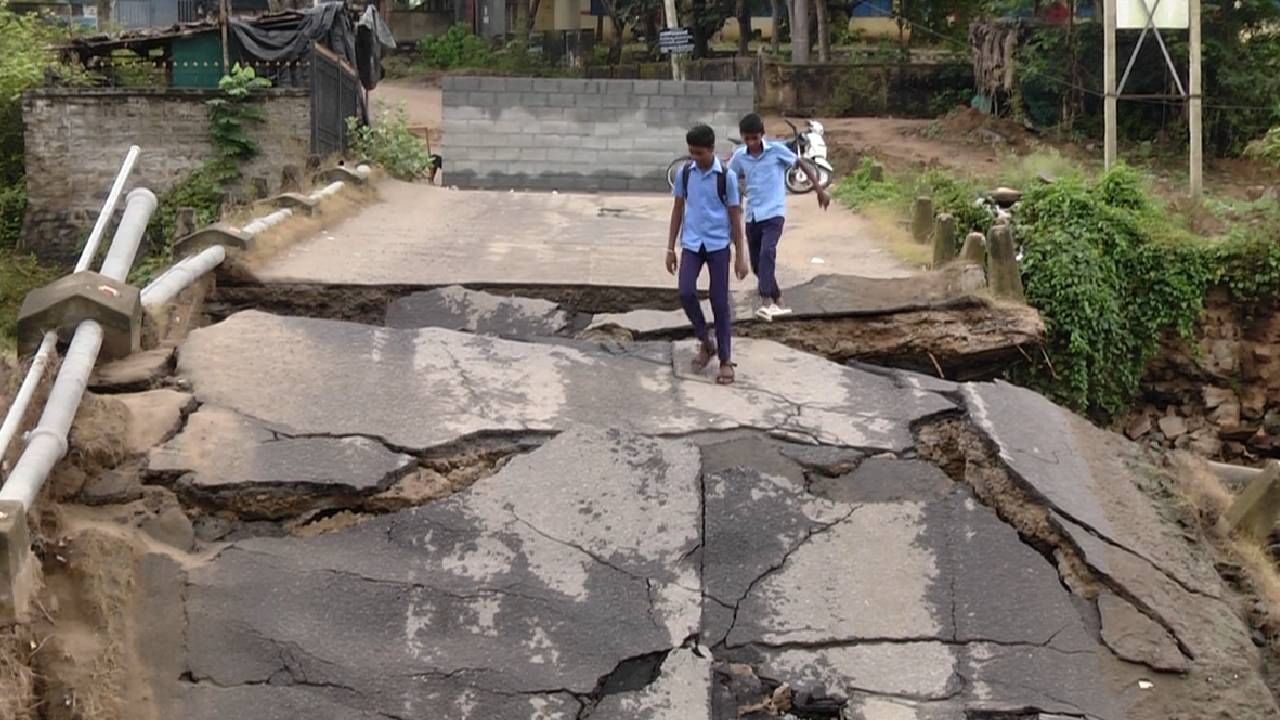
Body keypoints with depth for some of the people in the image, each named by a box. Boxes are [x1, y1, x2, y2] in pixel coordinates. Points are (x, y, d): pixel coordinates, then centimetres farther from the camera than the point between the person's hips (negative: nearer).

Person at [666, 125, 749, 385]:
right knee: (686, 293, -15)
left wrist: (740, 256, -3)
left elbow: (735, 217, -3)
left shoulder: (727, 177, -8)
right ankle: (706, 342, 9)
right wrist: (670, 248, 7)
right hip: (691, 244, 2)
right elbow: (677, 210, 9)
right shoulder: (684, 174, 1)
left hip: (718, 245, -2)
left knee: (720, 302, 0)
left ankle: (725, 360, 11)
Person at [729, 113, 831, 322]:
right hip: (752, 216, 5)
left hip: (773, 213, -5)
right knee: (756, 263, 9)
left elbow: (802, 165, 3)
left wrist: (820, 190, 1)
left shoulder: (777, 150, -7)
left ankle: (766, 302, -33)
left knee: (767, 253, -26)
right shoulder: (739, 156, 3)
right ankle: (777, 300, 28)